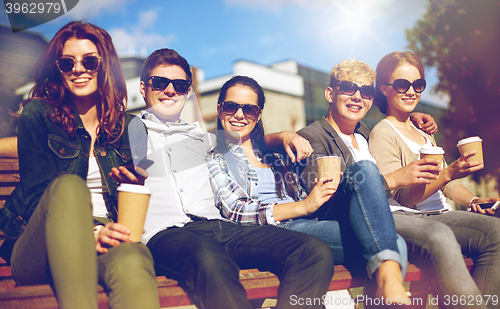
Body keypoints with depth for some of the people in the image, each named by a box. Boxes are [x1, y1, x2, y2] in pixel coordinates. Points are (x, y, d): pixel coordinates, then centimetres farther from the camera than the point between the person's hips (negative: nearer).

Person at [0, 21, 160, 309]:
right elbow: (36, 194, -4)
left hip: (106, 242, 2)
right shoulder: (38, 115, 6)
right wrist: (90, 232, -21)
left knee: (132, 264, -37)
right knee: (69, 186, -36)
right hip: (43, 250, -1)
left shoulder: (129, 127, 14)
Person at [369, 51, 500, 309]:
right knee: (439, 237, -40)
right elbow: (403, 197, -9)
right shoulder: (383, 133, 1)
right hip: (400, 218, -7)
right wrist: (448, 173, -21)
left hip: (438, 215, 7)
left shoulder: (423, 131, 26)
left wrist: (472, 200, 6)